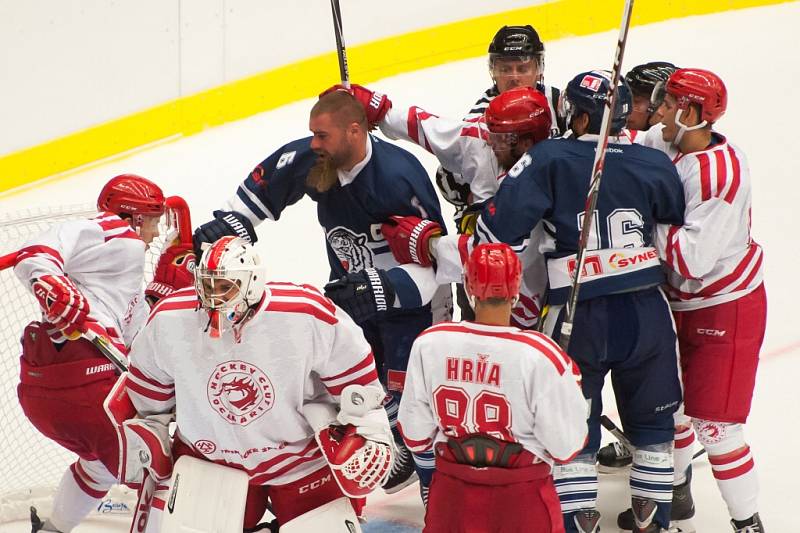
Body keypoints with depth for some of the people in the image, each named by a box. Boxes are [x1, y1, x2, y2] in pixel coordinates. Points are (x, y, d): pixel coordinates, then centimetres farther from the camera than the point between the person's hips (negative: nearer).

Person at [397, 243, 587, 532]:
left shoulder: (429, 344, -11)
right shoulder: (541, 356, -19)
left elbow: (415, 437, -1)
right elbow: (565, 449, -11)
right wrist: (572, 382, 3)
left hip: (452, 495, 3)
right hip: (522, 498, -2)